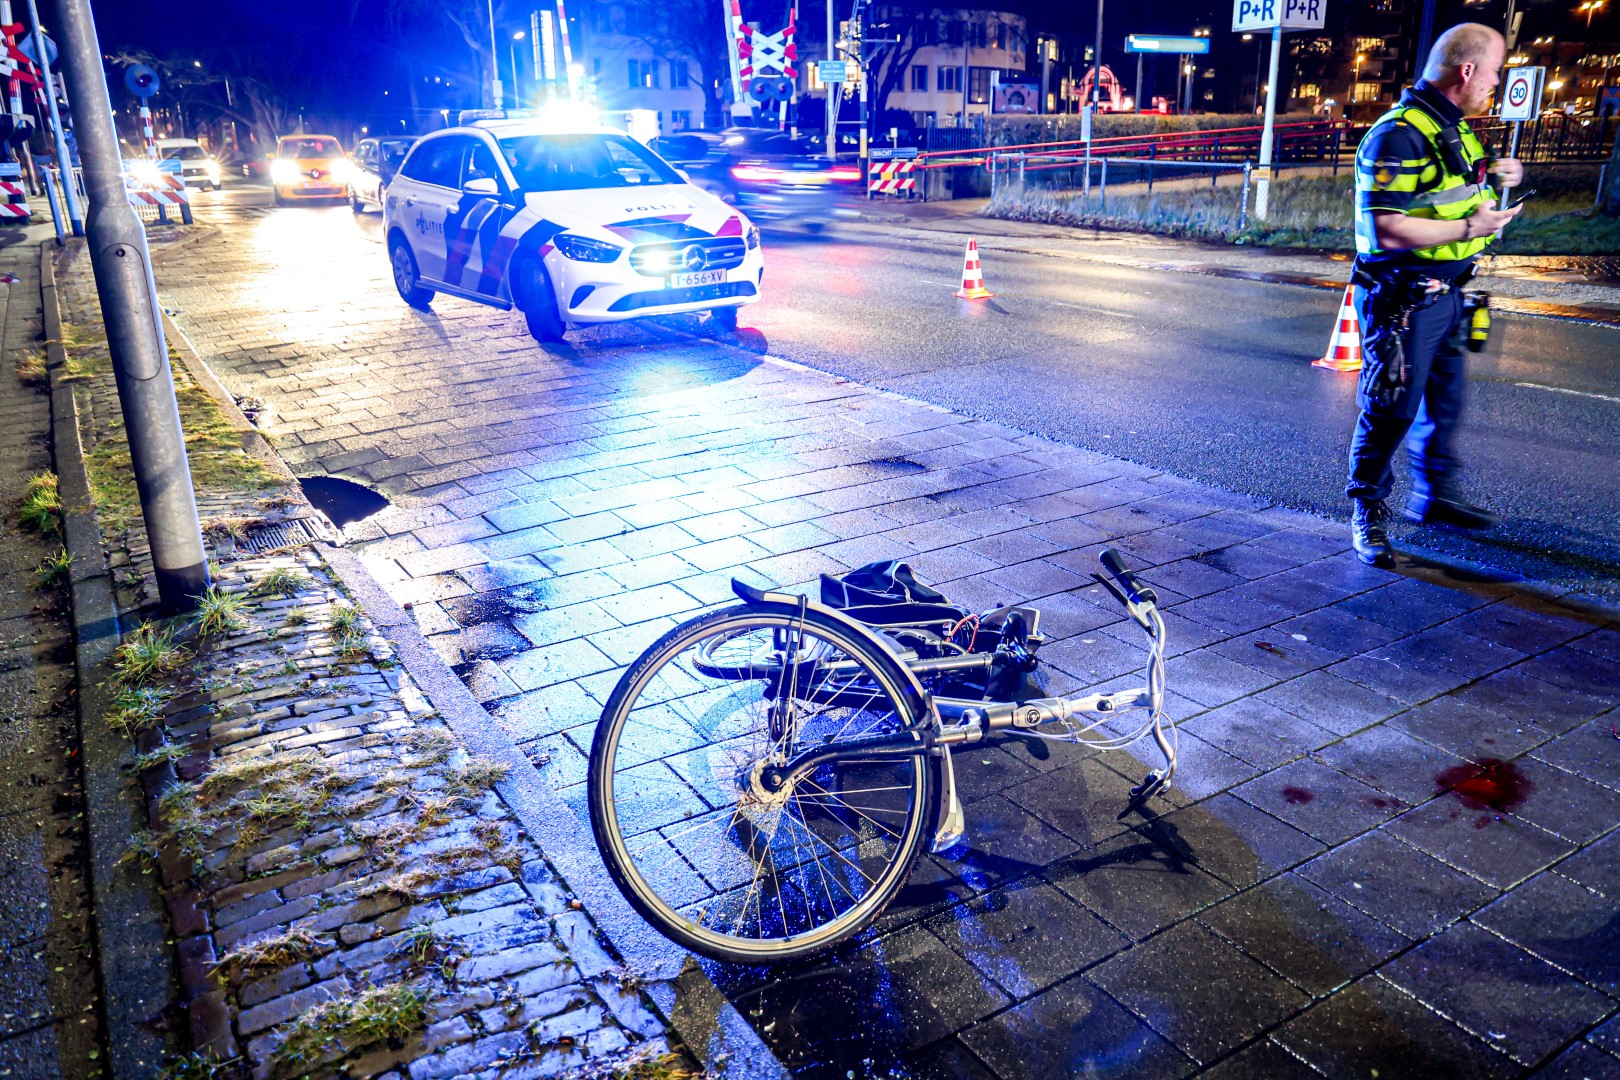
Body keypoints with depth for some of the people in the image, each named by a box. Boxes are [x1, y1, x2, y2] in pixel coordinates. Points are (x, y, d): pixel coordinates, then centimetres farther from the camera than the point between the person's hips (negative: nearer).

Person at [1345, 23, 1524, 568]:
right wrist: (1469, 228, -20)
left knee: (1445, 398, 19)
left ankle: (1435, 497, 36)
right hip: (1401, 299, -10)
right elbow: (1387, 230, -28)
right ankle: (1368, 512, 12)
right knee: (1392, 409, -4)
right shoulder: (1399, 135, -20)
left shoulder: (1452, 127, 12)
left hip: (1443, 293, 10)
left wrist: (1491, 173, 11)